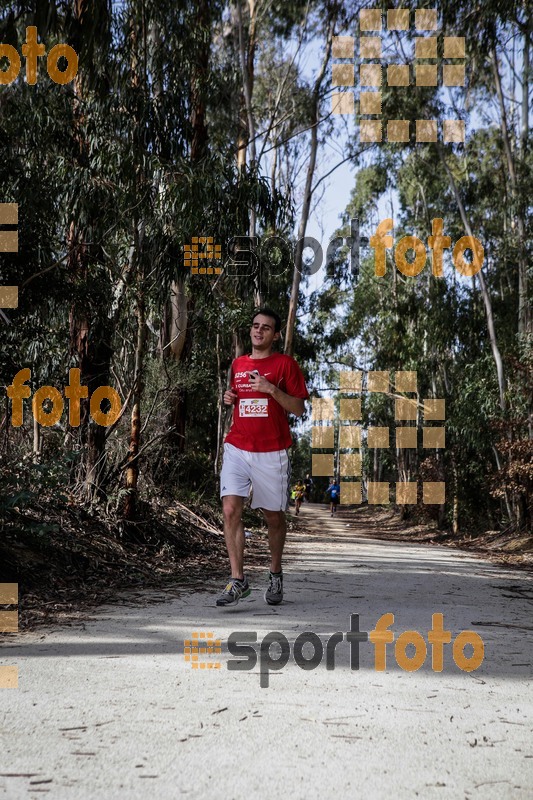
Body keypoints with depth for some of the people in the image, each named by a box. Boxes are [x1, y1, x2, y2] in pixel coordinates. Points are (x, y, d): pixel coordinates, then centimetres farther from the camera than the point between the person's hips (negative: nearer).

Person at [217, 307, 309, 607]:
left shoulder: (286, 364, 1)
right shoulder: (238, 364, 14)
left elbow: (299, 408, -3)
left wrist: (272, 390, -16)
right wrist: (231, 399, 6)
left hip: (272, 453, -3)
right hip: (237, 448, 3)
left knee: (274, 516, 7)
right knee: (230, 509, -13)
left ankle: (276, 574, 28)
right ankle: (238, 579, -10)